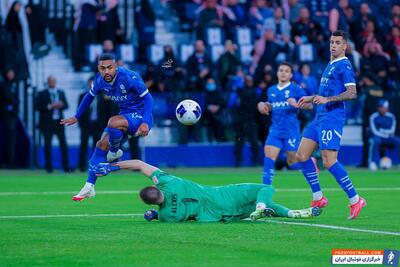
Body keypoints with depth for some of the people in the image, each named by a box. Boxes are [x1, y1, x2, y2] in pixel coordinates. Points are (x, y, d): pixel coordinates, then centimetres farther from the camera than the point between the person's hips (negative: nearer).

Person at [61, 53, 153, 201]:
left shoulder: (129, 77, -25)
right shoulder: (100, 81, -6)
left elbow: (148, 98, -19)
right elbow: (90, 96, 16)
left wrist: (145, 123, -29)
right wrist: (76, 117, 22)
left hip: (140, 116, -7)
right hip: (124, 115, 7)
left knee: (113, 122, -34)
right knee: (101, 144, -4)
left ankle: (114, 153, -4)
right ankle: (89, 187, 4)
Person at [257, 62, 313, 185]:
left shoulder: (295, 89, -3)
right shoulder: (271, 90, 12)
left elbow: (309, 105, -7)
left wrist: (297, 104, -25)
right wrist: (263, 106, 7)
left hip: (291, 130, -4)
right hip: (275, 130, 4)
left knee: (293, 163, 2)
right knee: (268, 157, -12)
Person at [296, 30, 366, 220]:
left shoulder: (344, 66, -9)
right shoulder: (330, 65, 20)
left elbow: (352, 93, -19)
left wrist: (327, 99, -25)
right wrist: (311, 98, 26)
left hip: (332, 118, -10)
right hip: (320, 117, 10)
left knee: (329, 162, -16)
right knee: (301, 156, 7)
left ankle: (355, 200, -9)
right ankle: (318, 198, 15)